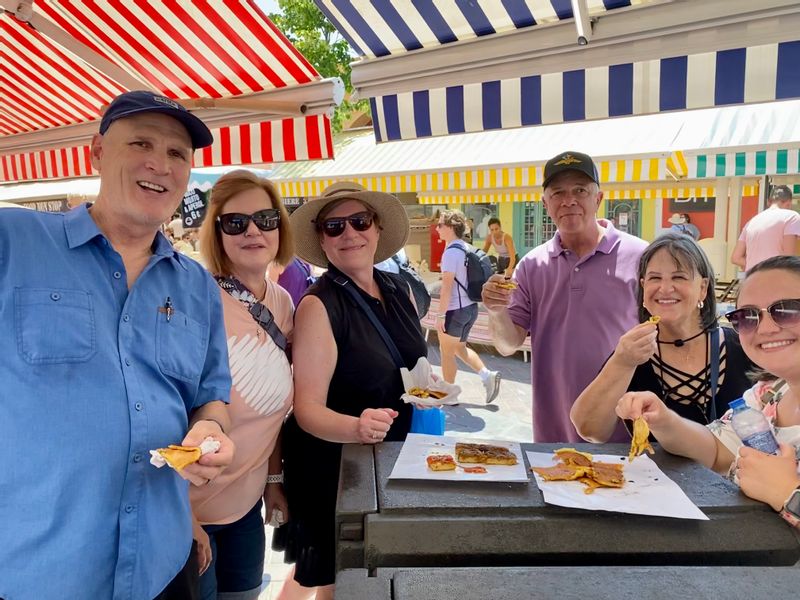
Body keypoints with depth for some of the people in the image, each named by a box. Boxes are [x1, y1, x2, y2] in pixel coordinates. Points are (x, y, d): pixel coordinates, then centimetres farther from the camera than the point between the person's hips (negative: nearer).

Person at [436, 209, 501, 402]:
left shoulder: (451, 251, -17)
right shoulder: (467, 249, 9)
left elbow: (447, 285, -21)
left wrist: (441, 314, -18)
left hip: (455, 309, -8)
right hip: (471, 307, 9)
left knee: (447, 352, 7)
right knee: (459, 347, 23)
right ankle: (487, 375, 13)